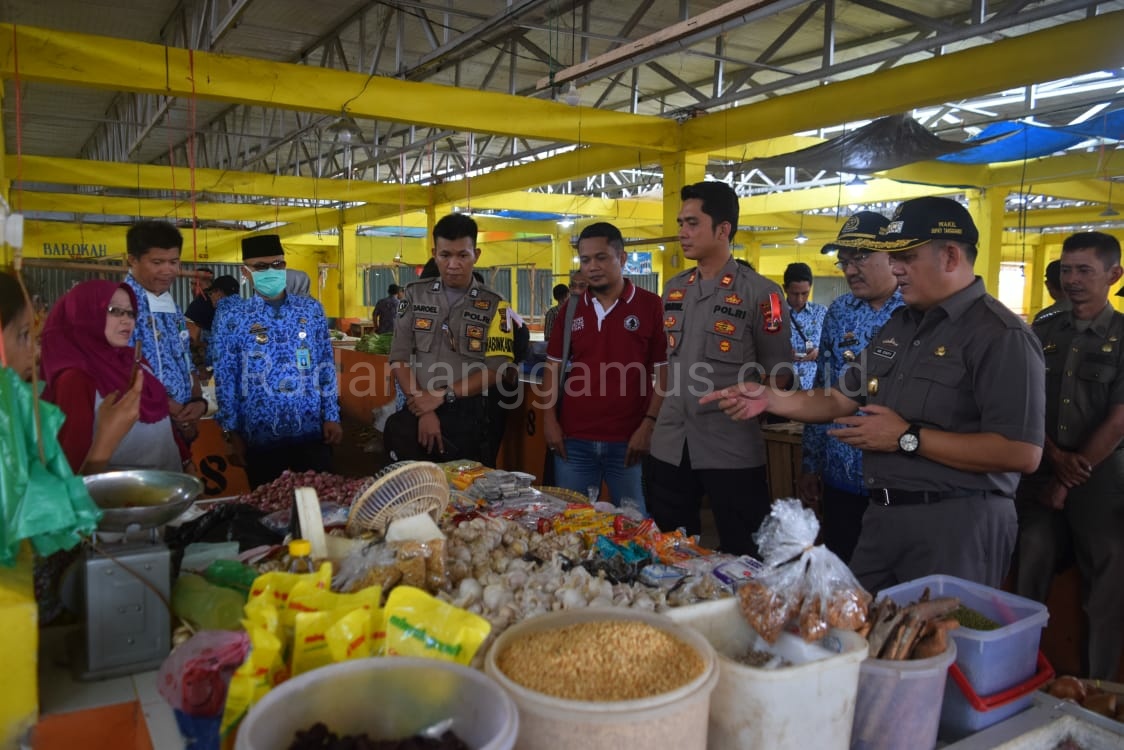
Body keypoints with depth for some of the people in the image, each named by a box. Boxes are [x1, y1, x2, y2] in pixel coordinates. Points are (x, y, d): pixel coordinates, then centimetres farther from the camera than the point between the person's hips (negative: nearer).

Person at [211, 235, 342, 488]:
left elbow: (326, 366, 6)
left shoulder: (311, 309, 4)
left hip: (312, 431, 2)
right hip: (260, 435, -1)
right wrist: (232, 432, -4)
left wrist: (332, 416, 1)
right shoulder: (231, 315, -2)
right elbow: (224, 378, -2)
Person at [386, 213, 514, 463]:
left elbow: (496, 369, -6)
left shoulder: (494, 306, 1)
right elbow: (399, 358, 1)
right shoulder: (415, 295, 5)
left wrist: (443, 396, -12)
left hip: (468, 417, -1)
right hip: (417, 413, 1)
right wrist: (424, 410, -9)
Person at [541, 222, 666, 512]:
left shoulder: (650, 306, -3)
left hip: (628, 441, -3)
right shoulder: (572, 309, 9)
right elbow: (554, 366, 12)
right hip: (573, 440, 4)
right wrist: (549, 419, 2)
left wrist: (649, 425, -11)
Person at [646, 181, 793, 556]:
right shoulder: (674, 289, 11)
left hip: (732, 450, -5)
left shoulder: (759, 293, -8)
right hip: (669, 446, 6)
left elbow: (778, 374, -4)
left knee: (741, 559, 5)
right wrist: (668, 403, 12)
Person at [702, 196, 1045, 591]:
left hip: (956, 523, -8)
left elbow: (1022, 452, -23)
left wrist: (908, 439, -20)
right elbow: (844, 399, 17)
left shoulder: (1001, 336, -15)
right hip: (883, 514, 8)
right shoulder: (898, 325, 12)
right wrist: (771, 399, 2)